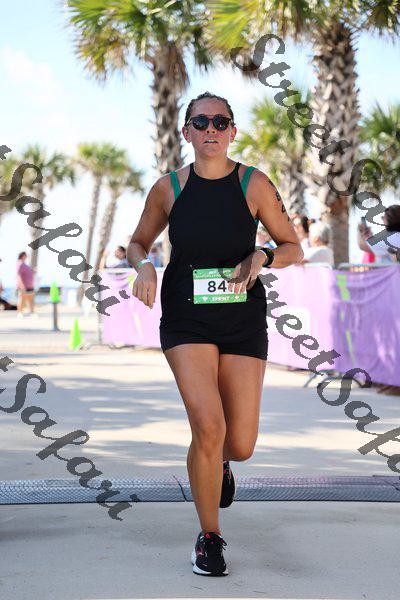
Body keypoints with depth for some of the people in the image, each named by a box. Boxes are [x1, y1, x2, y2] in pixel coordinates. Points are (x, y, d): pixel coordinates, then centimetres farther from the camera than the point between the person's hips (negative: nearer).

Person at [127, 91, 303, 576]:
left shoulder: (254, 185, -2)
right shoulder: (168, 188, 1)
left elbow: (294, 248, 4)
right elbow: (137, 243, 15)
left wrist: (262, 258, -18)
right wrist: (144, 267, -8)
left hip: (243, 321, 1)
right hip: (186, 319, -1)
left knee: (240, 445, -1)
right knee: (208, 427, -19)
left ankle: (219, 462, 41)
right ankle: (209, 538, 2)